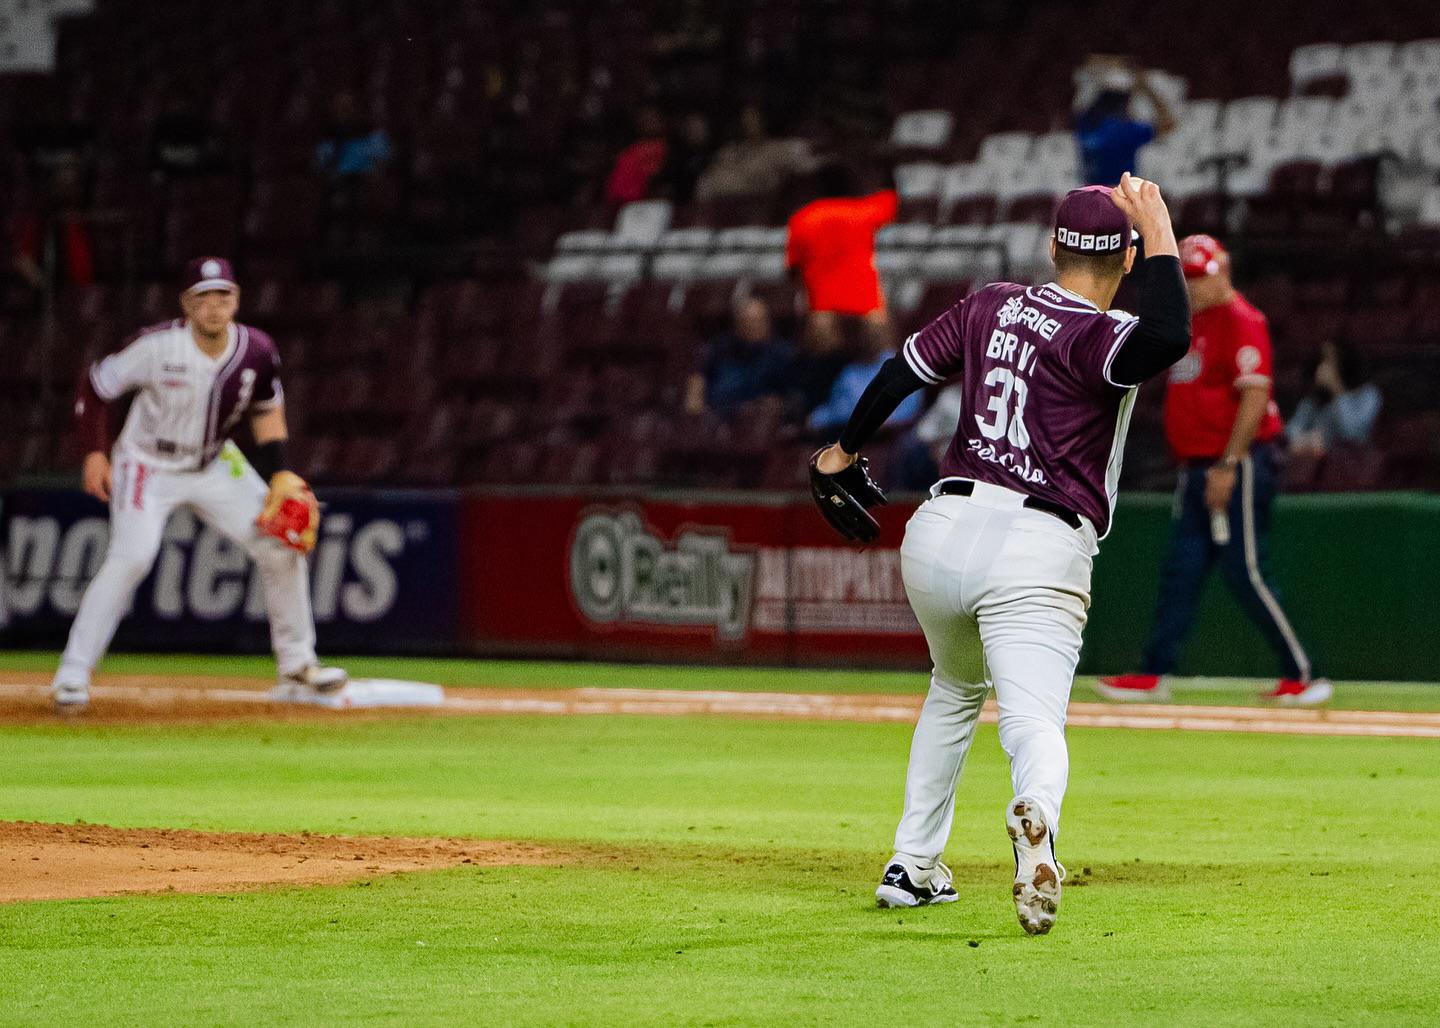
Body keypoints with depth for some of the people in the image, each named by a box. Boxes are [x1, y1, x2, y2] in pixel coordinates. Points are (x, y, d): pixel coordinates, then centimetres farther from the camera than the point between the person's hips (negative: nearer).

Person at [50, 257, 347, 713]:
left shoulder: (256, 351, -14)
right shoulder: (157, 346, -25)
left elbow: (266, 409, 5)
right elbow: (95, 386, -13)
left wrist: (279, 473, -3)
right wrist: (95, 453, -18)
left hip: (215, 465, 5)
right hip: (149, 466, -5)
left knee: (281, 545, -2)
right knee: (131, 555, -25)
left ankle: (296, 661, 18)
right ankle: (72, 678, -20)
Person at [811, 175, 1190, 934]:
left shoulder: (990, 306, 10)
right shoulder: (1094, 337, -8)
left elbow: (904, 369, 18)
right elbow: (1167, 337, -29)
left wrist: (844, 450, 34)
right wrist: (1162, 239, -15)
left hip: (940, 531, 6)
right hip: (1038, 552, -6)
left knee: (956, 690, 30)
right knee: (1034, 720, -16)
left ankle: (912, 867, 29)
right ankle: (1034, 815, -51)